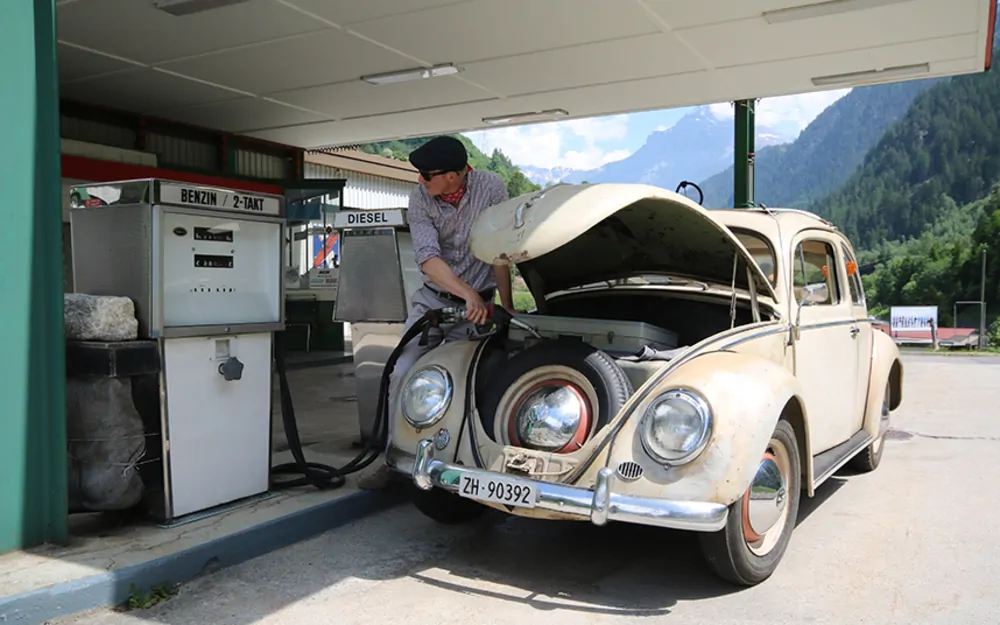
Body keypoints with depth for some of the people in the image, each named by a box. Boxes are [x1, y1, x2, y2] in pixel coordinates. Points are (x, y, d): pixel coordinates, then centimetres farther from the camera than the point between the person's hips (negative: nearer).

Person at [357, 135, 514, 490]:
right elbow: (427, 258, -21)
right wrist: (469, 294, -33)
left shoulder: (491, 188, -13)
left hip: (475, 306, -2)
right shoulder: (420, 198, -10)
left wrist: (506, 307, -12)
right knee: (402, 374, -7)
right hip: (431, 298, 2)